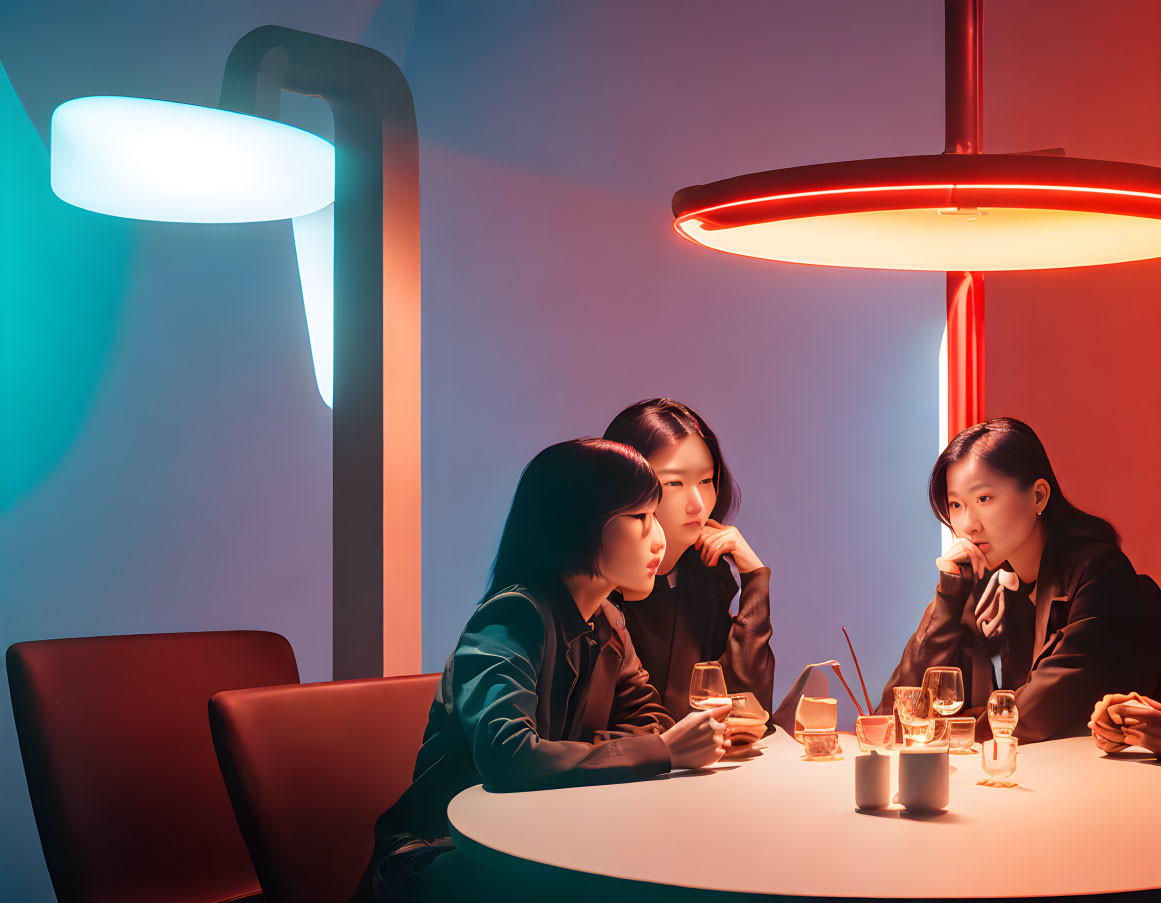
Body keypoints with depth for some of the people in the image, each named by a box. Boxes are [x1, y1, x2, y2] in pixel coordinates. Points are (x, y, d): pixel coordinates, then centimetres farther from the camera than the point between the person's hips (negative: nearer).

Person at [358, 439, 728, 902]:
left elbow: (646, 718, 14)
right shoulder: (517, 616, -21)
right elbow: (506, 755, -36)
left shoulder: (607, 624, 9)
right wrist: (664, 750, -30)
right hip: (444, 858, -8)